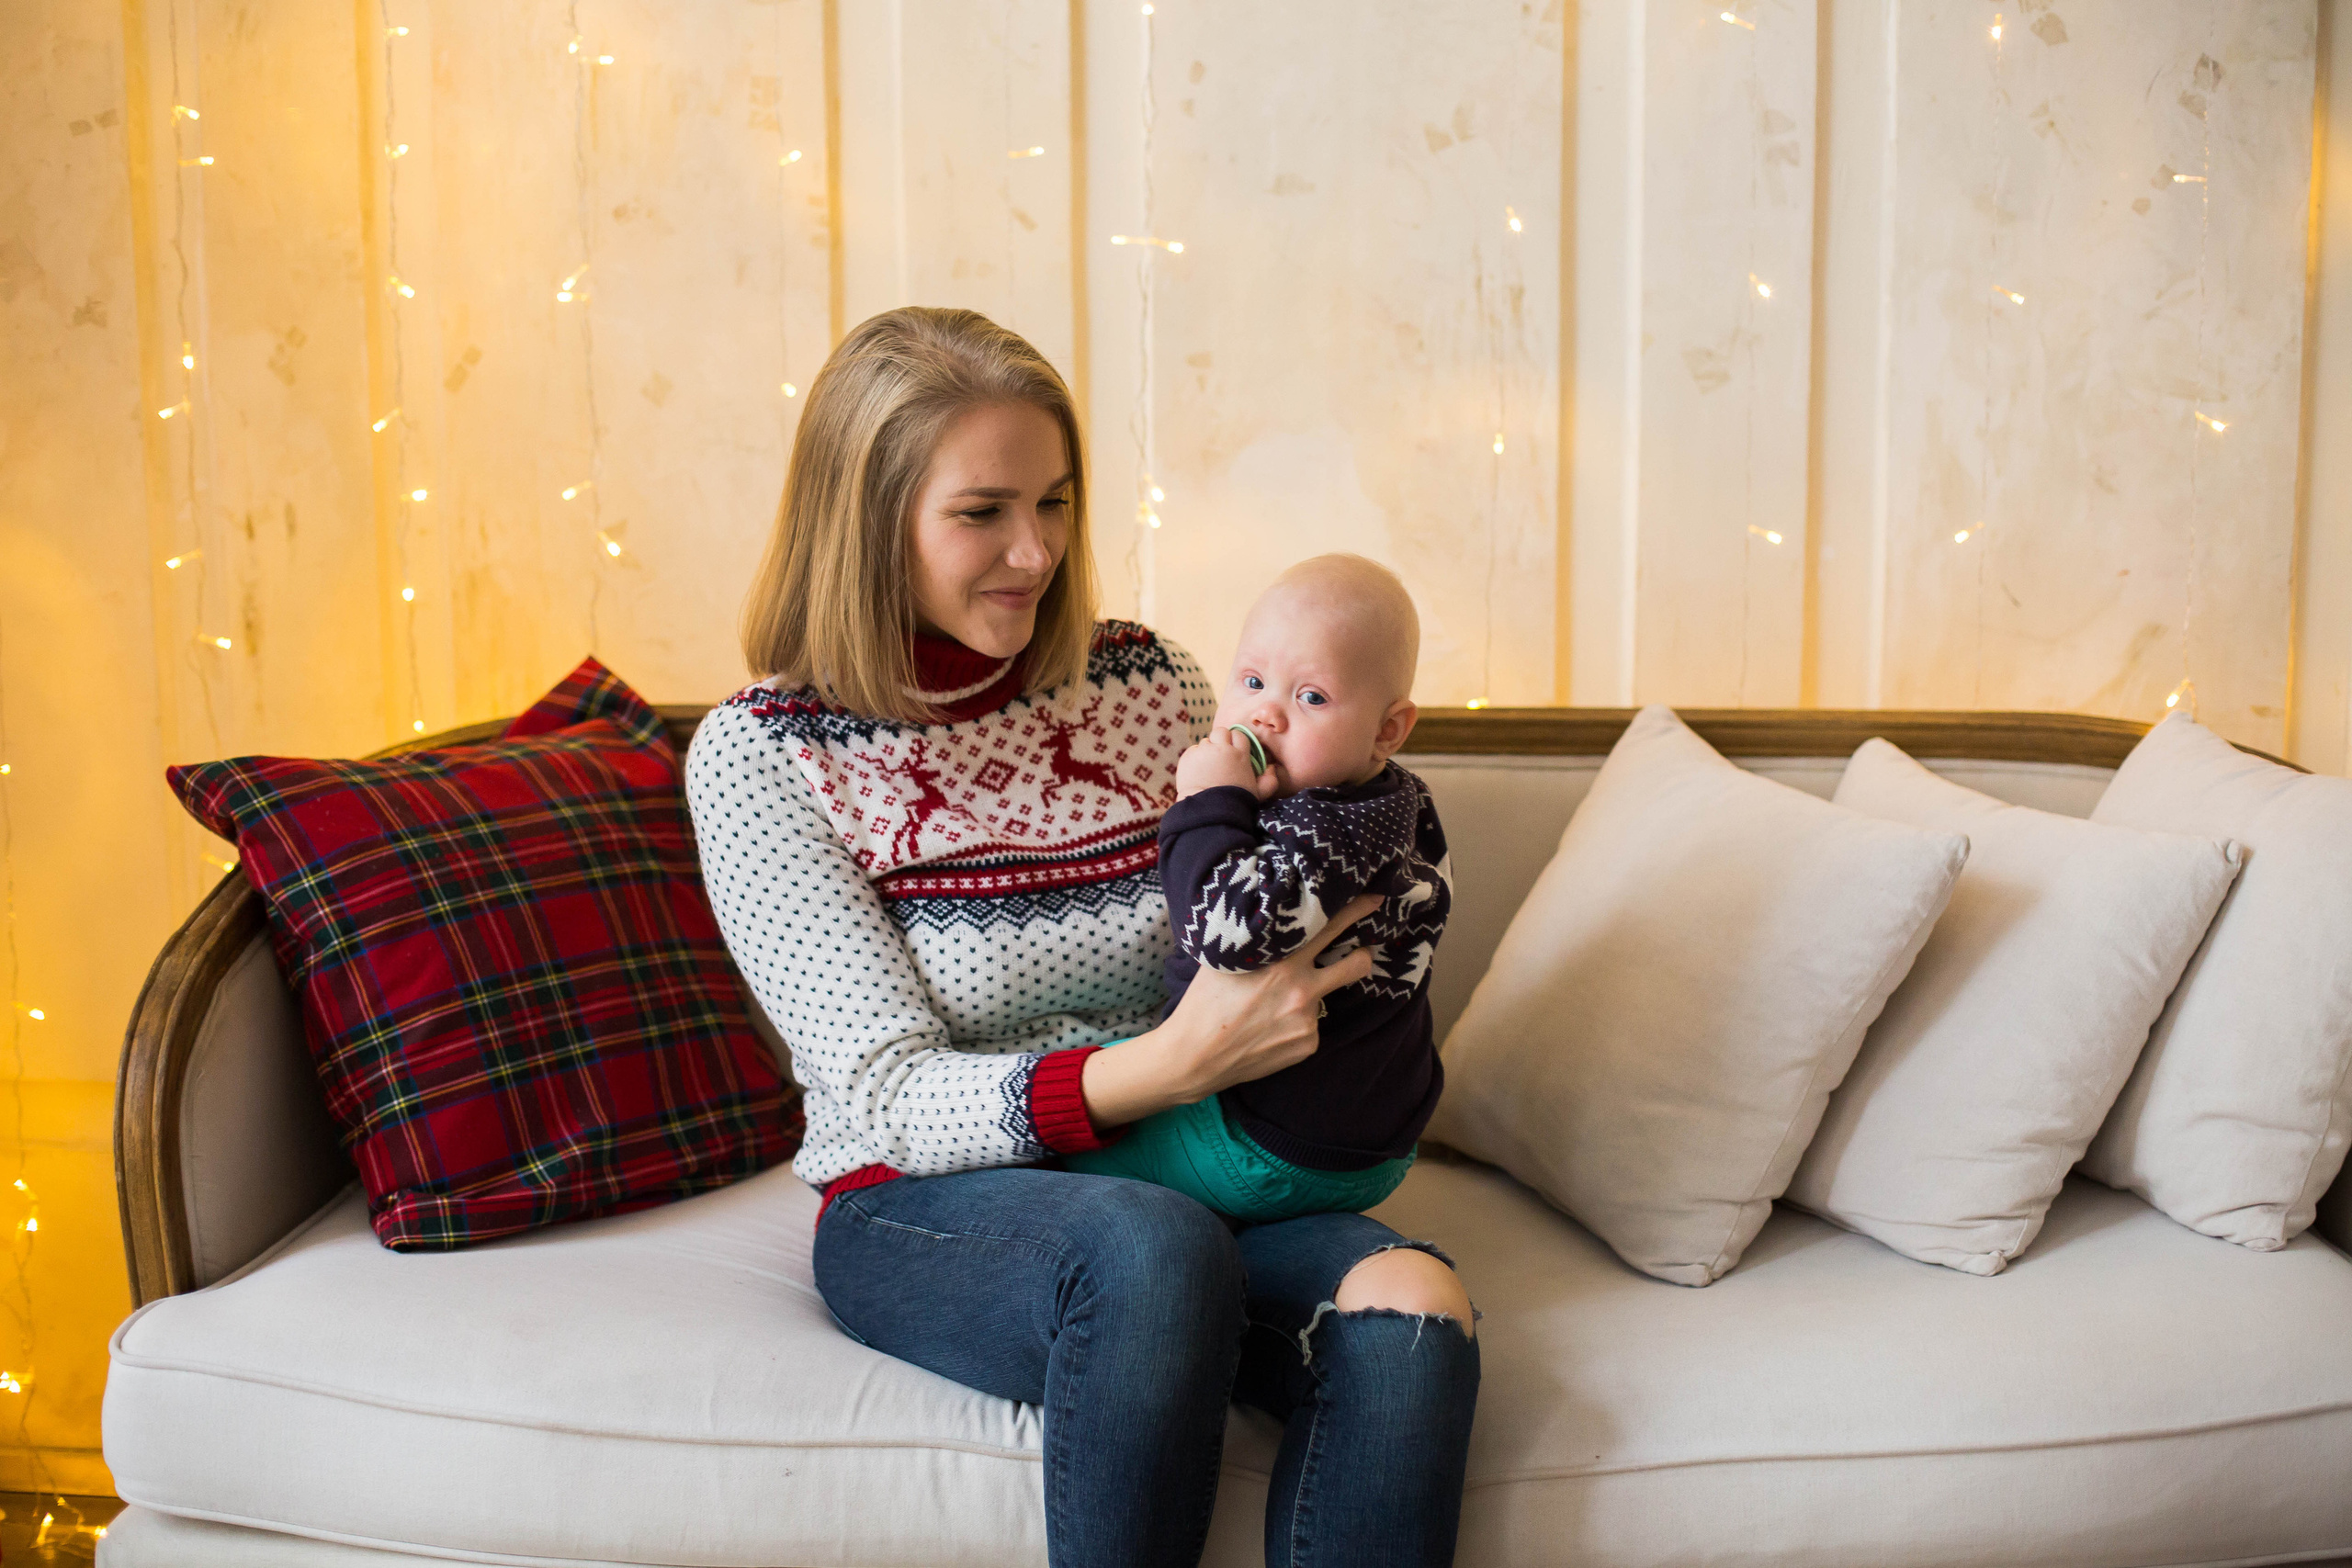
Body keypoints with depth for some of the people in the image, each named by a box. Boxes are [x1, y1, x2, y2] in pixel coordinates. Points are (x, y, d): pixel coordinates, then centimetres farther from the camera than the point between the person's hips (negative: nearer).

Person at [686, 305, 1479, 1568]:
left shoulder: (1146, 681, 5)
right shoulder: (758, 757, -6)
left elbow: (1256, 943, 15)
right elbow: (891, 1100, -13)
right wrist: (1171, 1063, -28)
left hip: (1192, 1176, 4)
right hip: (921, 1207, -3)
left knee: (1410, 1308, -28)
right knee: (1148, 1246, -37)